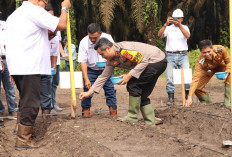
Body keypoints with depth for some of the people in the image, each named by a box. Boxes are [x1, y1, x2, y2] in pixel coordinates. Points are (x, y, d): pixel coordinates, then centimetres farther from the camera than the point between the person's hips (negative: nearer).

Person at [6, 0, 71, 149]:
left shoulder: (14, 14, 22)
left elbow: (9, 43, 23)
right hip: (29, 67, -10)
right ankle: (23, 139, -3)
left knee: (26, 101, 22)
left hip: (16, 67, 10)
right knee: (31, 103, -5)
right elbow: (62, 25, -12)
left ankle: (24, 130, 32)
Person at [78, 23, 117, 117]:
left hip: (105, 69, 1)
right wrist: (86, 79, -23)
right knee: (87, 89, -10)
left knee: (109, 88, -5)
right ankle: (86, 109, 3)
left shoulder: (107, 38, -15)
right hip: (90, 70, -1)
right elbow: (83, 62, -17)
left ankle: (113, 109, 5)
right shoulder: (84, 42, -19)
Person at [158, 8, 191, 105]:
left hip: (183, 55, 0)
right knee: (169, 77, -5)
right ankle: (171, 98, 1)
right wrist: (166, 24, -19)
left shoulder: (184, 27, 11)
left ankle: (187, 96, 3)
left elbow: (188, 36, -11)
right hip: (170, 55, 0)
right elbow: (159, 35, -7)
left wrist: (179, 25, -21)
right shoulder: (168, 28, 10)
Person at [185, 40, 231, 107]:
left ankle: (228, 103, -20)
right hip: (208, 69, 0)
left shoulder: (220, 49, -37)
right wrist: (190, 97, -48)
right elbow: (195, 79, -40)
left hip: (222, 66, 0)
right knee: (197, 88, -15)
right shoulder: (200, 62, -37)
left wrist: (227, 72, -39)